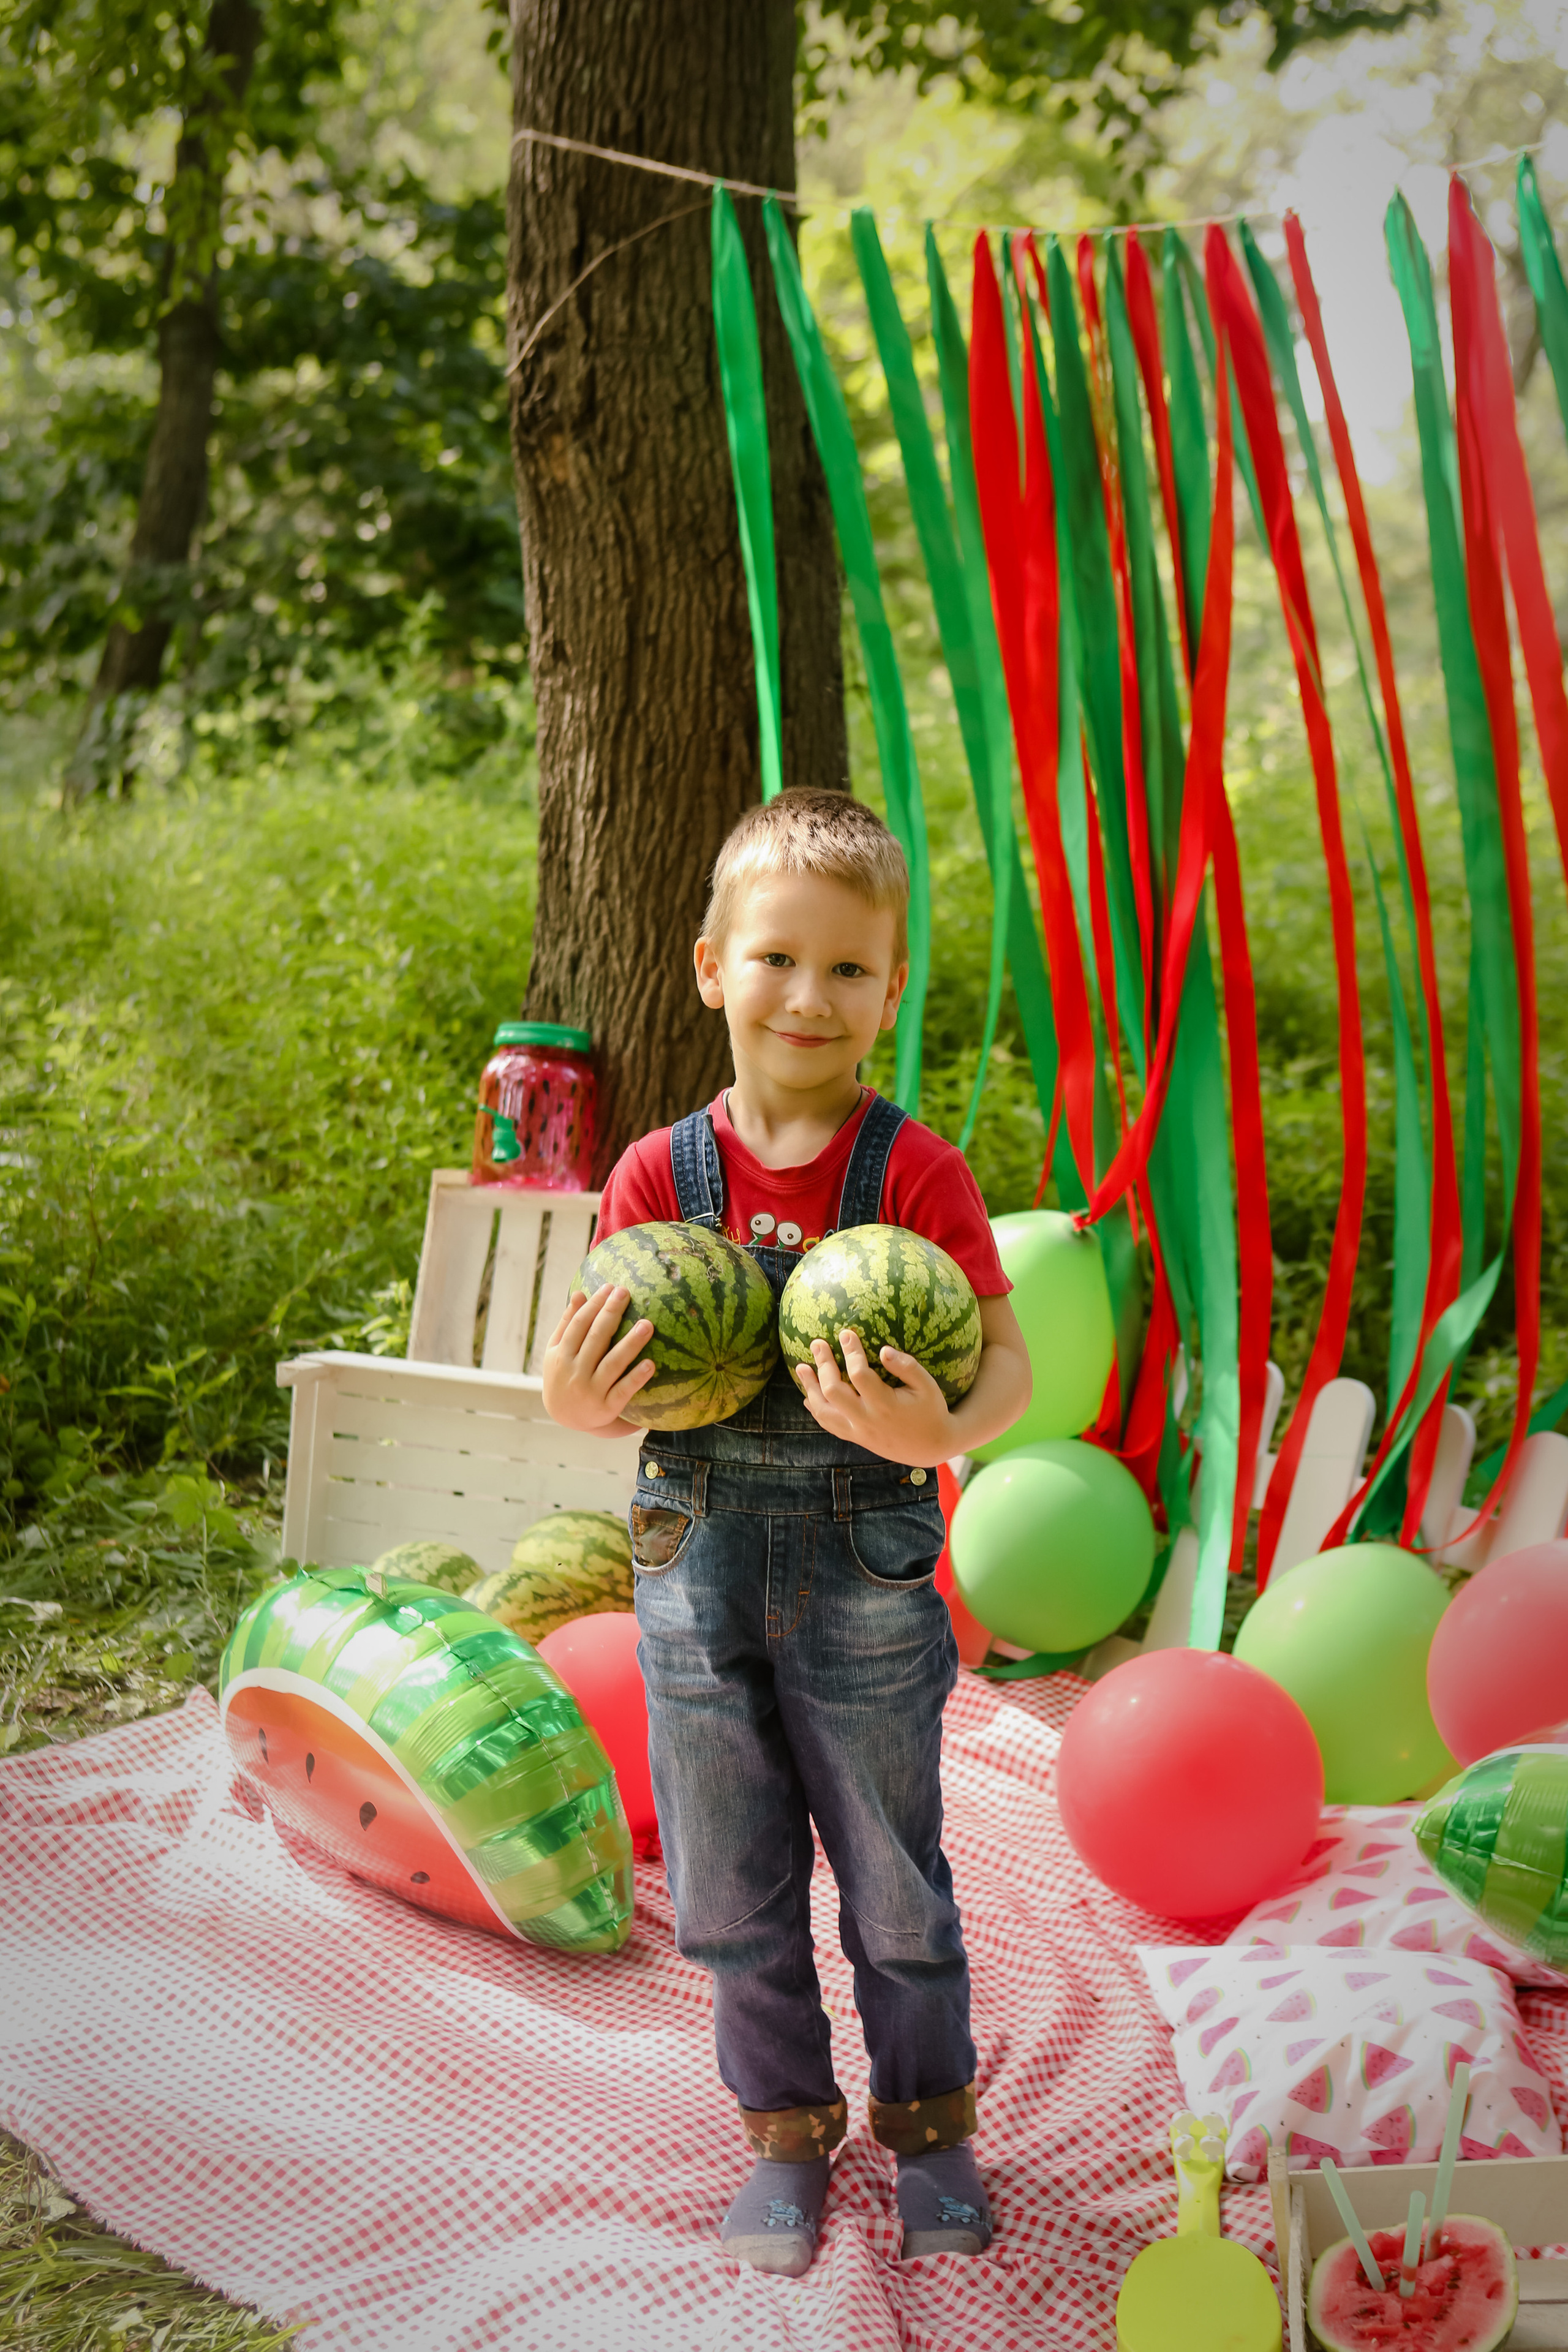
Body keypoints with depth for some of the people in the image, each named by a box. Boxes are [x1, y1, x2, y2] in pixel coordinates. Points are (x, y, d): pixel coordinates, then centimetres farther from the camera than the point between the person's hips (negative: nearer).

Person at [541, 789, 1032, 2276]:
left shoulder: (916, 1172, -9)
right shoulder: (659, 1176, -2)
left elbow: (1007, 1362, -13)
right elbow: (603, 1376, 1)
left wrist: (939, 1430, -34)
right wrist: (574, 1406, -22)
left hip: (865, 1584, -2)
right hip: (699, 1576, 2)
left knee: (895, 1886, 11)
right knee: (733, 1896, 14)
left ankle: (928, 2125, 34)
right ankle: (785, 2130, 34)